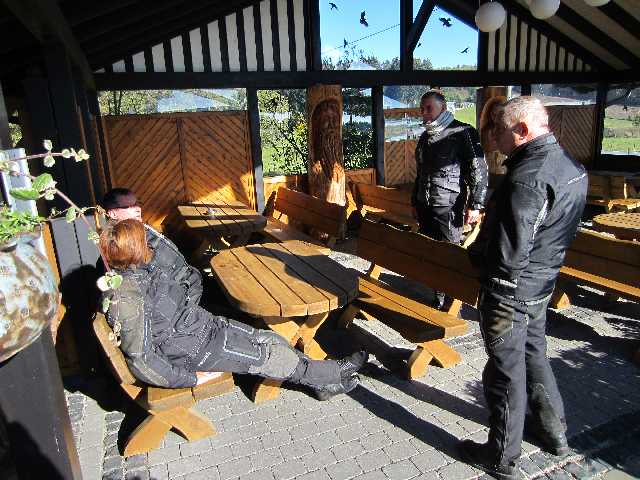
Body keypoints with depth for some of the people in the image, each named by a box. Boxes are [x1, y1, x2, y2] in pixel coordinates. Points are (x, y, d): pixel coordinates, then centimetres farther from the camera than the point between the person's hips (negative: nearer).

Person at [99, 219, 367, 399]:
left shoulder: (143, 270, 0)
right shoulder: (127, 301, -27)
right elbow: (141, 360, -25)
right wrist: (189, 379, -17)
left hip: (202, 325, 8)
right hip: (193, 350, -8)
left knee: (270, 340, 3)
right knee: (265, 356, -3)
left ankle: (325, 379, 15)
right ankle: (332, 376, 16)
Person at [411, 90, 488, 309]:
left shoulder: (462, 132, -6)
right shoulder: (425, 137, 17)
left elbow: (479, 170, -10)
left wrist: (475, 205, -15)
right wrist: (415, 202, 24)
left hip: (449, 206, -7)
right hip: (425, 205, 7)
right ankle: (439, 297, 22)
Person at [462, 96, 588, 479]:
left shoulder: (526, 178, -27)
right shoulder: (573, 168, 4)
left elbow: (508, 255, -28)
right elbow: (569, 231, 12)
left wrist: (475, 253, -9)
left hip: (510, 290, -9)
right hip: (544, 283, 9)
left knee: (506, 372, 6)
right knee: (534, 354, 26)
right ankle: (553, 430, 45)